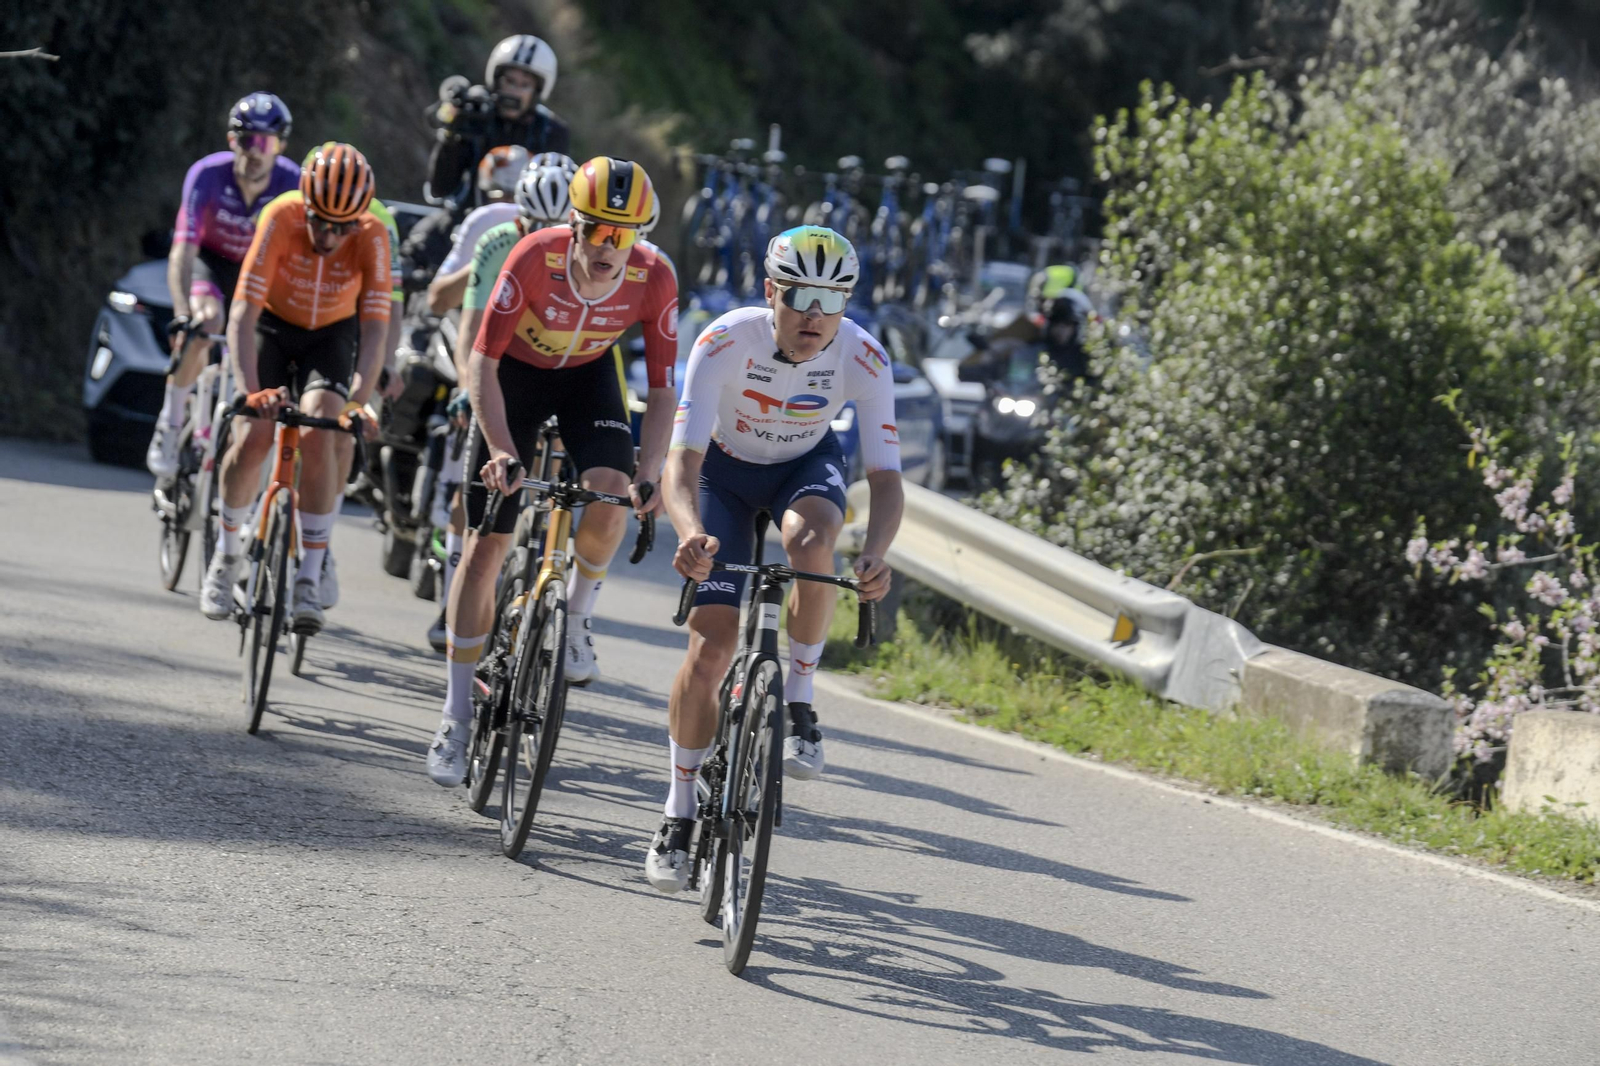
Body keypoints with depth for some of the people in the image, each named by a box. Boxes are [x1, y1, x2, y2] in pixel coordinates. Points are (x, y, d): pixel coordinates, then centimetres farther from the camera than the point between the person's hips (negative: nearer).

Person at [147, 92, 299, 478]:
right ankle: (170, 425, -20)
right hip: (211, 262, -2)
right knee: (205, 320, -32)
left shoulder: (291, 184, -27)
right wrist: (182, 315, -48)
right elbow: (182, 250, -35)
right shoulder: (208, 175, -30)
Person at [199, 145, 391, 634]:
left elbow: (375, 327, -31)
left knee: (318, 436, -23)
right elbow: (243, 312, -33)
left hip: (332, 334, 0)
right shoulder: (281, 218, -30)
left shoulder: (372, 237, -28)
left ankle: (309, 579, -16)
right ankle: (227, 554, 9)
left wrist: (358, 403, -45)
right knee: (251, 438, -17)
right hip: (273, 325, 0)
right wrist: (252, 392, -45)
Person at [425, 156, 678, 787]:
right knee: (487, 540, -5)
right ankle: (456, 718, 3)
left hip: (589, 376, 2)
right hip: (516, 373, -1)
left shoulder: (654, 278, -27)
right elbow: (483, 362, -28)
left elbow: (662, 389, -18)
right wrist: (502, 451, -38)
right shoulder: (536, 257, -33)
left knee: (612, 491, -28)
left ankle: (575, 622, 1)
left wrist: (650, 474, -30)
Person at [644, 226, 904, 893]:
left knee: (811, 543, -36)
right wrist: (691, 532, -56)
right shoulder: (725, 343, -32)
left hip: (807, 465, 1)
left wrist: (875, 555, -47)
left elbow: (886, 477, -27)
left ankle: (799, 705, -15)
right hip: (726, 469, -1)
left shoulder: (864, 359, -27)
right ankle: (679, 816, 6)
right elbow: (681, 462, -35)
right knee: (710, 649, -11)